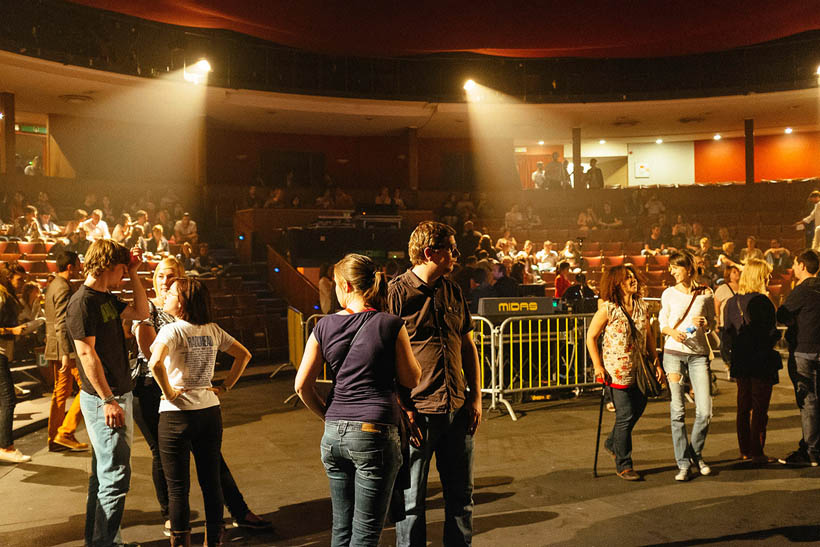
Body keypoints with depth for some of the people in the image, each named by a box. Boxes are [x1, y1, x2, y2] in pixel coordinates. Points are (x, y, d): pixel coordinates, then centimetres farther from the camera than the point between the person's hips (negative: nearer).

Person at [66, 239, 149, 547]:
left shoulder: (107, 298, 13)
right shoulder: (82, 302, -14)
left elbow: (141, 312, 19)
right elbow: (87, 354, -18)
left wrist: (134, 274, 11)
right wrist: (108, 400, -20)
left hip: (119, 394, 10)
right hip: (102, 399, -10)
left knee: (104, 472, 16)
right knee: (116, 474, -7)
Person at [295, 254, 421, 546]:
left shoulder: (325, 327, 1)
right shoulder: (390, 325, -8)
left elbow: (302, 385, 3)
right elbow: (411, 379, -1)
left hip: (333, 434, 4)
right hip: (375, 434, -4)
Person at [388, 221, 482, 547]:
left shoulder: (453, 292, 11)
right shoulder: (397, 293, -9)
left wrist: (476, 397, 10)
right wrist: (403, 409, -14)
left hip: (457, 411, 6)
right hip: (418, 413, -6)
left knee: (461, 496, 16)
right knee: (412, 502, 5)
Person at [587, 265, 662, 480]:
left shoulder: (641, 306, 6)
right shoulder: (608, 308, -11)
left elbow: (648, 337, 14)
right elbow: (591, 336, -5)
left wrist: (656, 363, 9)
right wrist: (598, 366, -11)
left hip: (637, 369, 6)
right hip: (616, 370, -6)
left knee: (638, 408, 15)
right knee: (625, 415, -3)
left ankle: (613, 443, 40)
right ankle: (623, 465, 12)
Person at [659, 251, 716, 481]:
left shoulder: (705, 294, 3)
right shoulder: (669, 294, 3)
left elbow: (712, 323, 12)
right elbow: (662, 323, 9)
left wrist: (704, 324, -10)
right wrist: (672, 332, -12)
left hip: (699, 354, 0)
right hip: (674, 352, 0)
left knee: (705, 411, -3)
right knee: (678, 411, -1)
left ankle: (696, 453, 23)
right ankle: (683, 463, 8)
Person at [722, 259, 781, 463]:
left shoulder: (731, 302, 5)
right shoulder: (762, 302, -15)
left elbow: (726, 334, 8)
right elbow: (771, 333, -14)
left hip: (740, 362, 6)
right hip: (761, 362, -6)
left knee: (743, 407, 13)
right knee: (760, 408, 1)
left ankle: (745, 451, 20)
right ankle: (757, 452, 5)